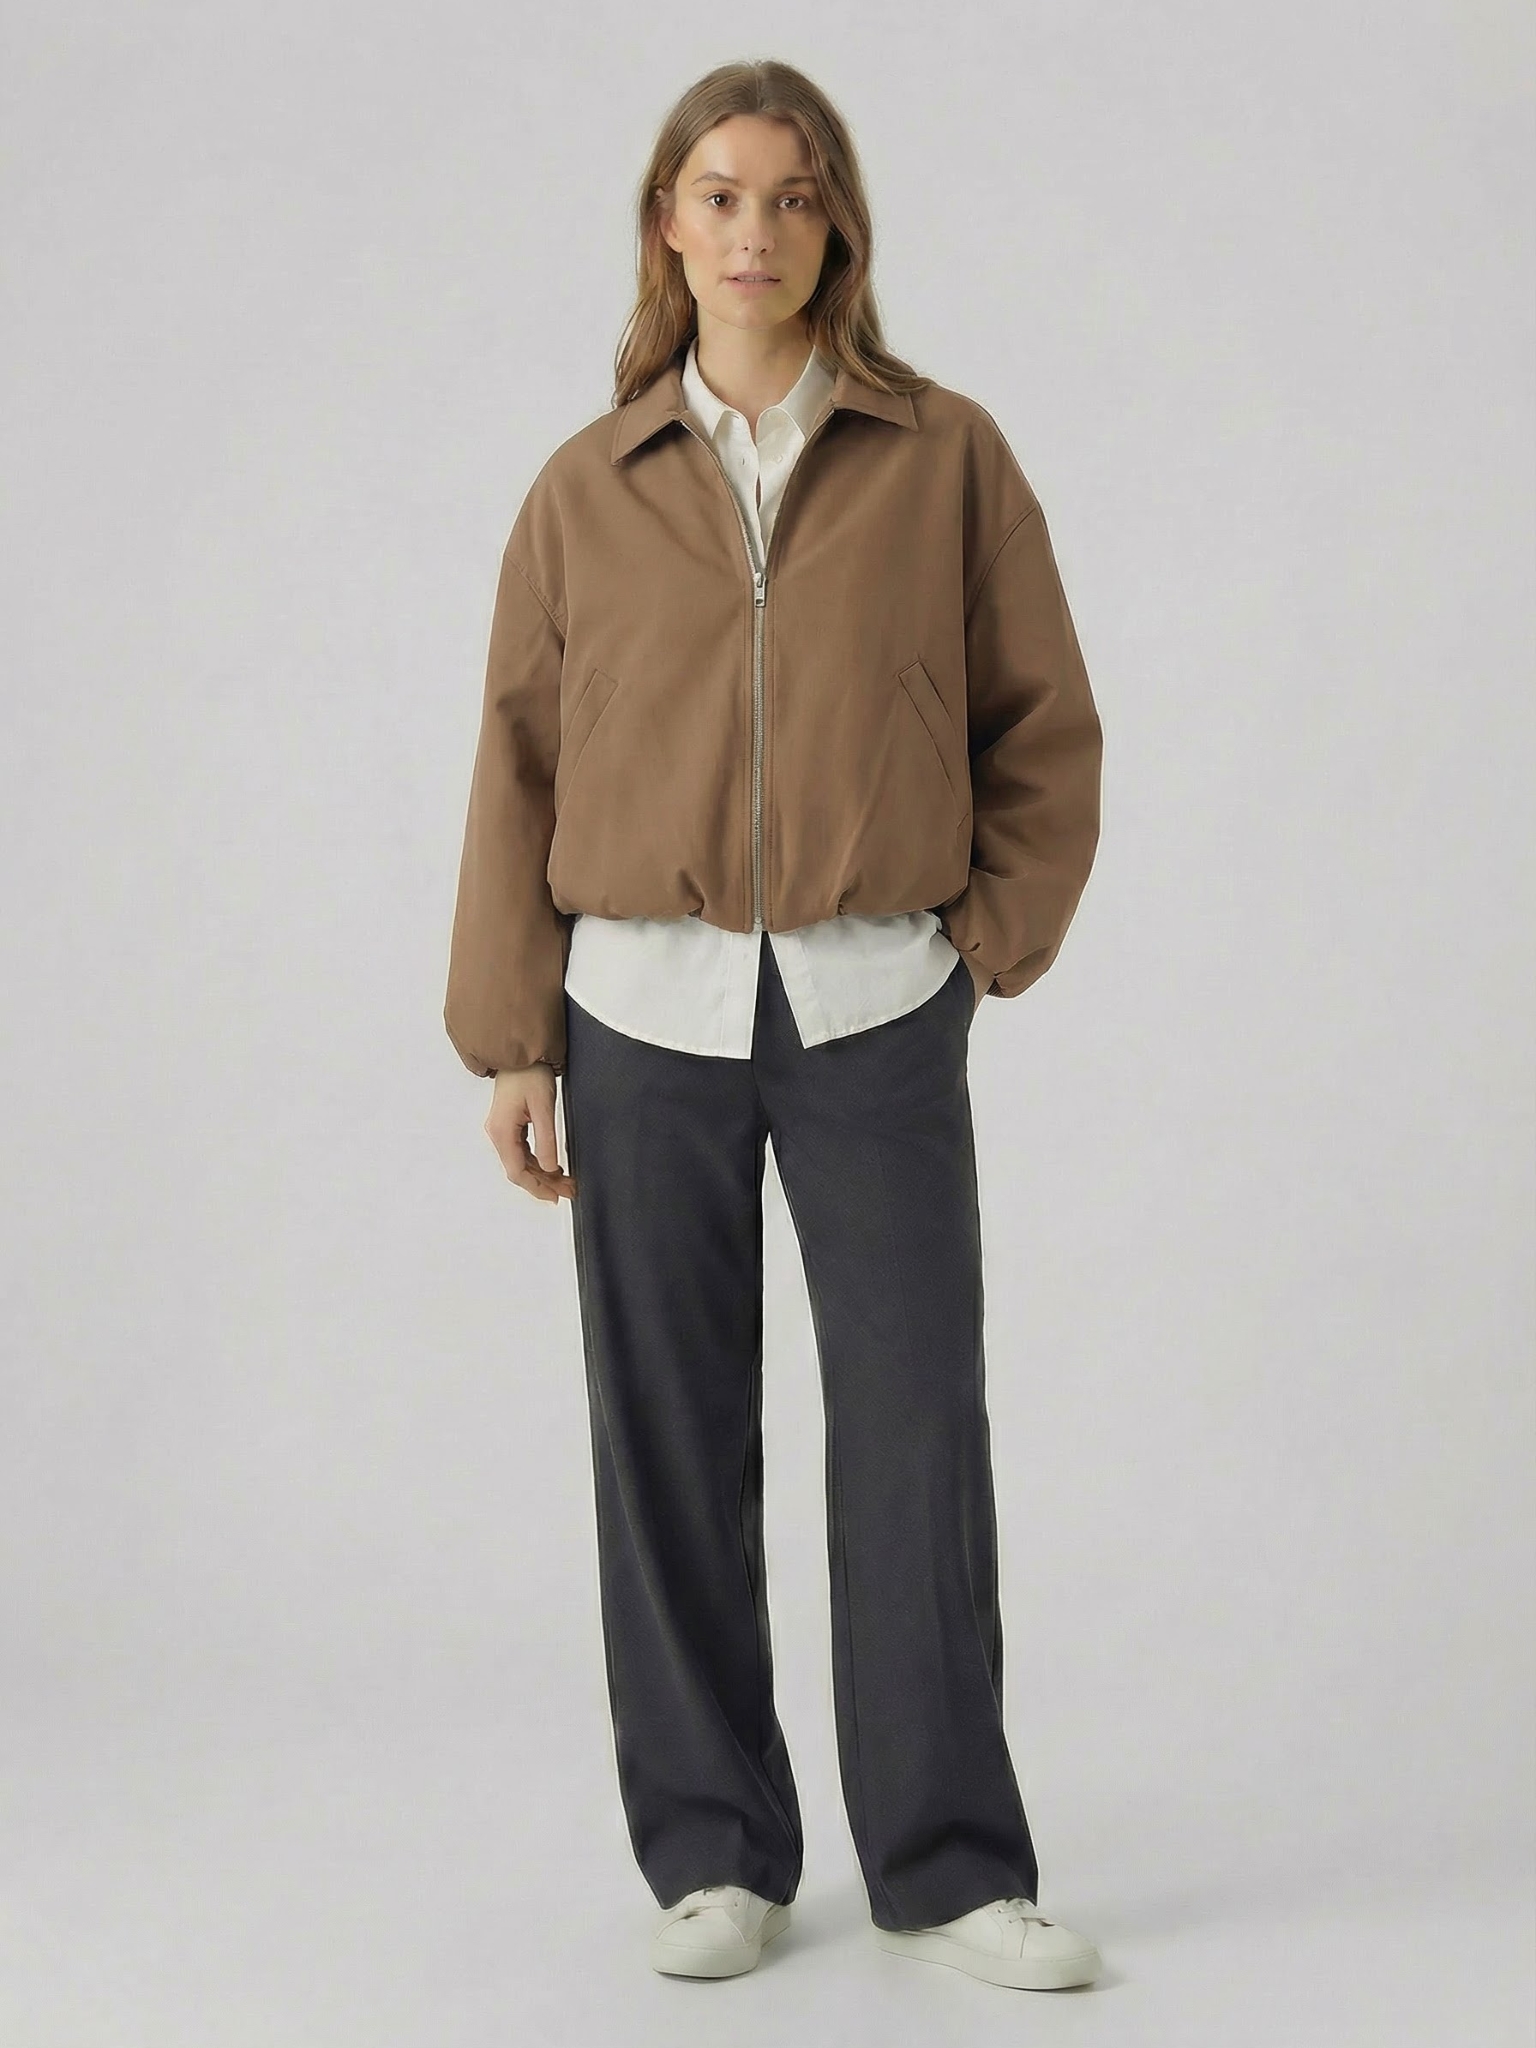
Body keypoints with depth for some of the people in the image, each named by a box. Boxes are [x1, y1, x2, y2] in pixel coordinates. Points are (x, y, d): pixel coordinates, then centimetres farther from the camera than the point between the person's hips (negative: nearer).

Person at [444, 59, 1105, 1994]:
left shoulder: (947, 457, 2)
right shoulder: (588, 489, 5)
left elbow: (1043, 725, 8)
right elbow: (521, 764, 6)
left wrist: (992, 939, -1)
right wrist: (511, 1043, 3)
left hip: (876, 1017, -1)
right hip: (646, 1017, 1)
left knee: (916, 1437, 0)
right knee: (672, 1447, 5)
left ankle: (948, 1865, 13)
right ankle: (713, 1854, 19)